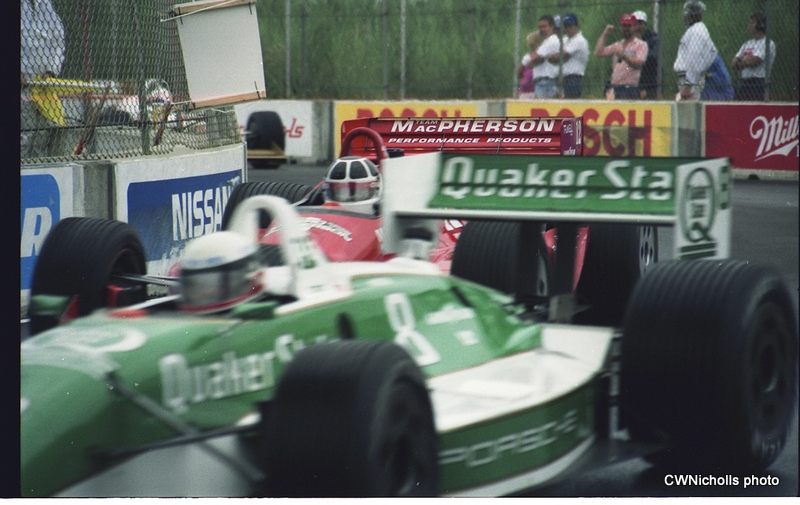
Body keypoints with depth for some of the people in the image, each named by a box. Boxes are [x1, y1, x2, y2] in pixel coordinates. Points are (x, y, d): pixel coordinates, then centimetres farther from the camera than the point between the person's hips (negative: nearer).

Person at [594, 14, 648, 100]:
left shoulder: (641, 45, 2)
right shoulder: (617, 45, 22)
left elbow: (638, 64, -14)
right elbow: (598, 52, 13)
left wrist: (624, 56, -27)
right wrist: (604, 34, 14)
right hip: (615, 88, 6)